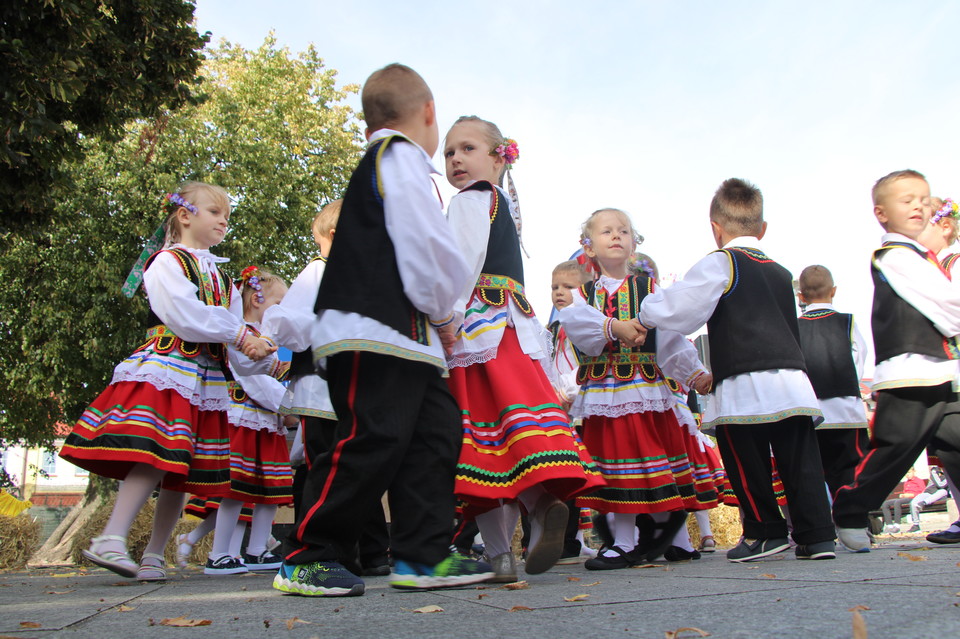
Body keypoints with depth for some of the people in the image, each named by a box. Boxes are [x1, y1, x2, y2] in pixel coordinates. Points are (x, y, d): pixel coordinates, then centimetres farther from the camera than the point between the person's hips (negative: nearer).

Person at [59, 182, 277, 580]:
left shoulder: (222, 279, 24)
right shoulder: (167, 262, 4)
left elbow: (238, 351, 16)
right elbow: (184, 316, -14)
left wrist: (265, 362, -1)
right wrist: (238, 334, -10)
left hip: (207, 380, 7)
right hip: (165, 371, -6)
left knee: (182, 471, 3)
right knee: (156, 457, -23)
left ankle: (154, 555, 9)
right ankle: (111, 540, -23)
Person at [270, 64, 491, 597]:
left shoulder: (381, 163, 29)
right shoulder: (401, 158, -2)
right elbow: (426, 243, -14)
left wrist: (436, 311, 17)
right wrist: (442, 307, -1)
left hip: (405, 333, 11)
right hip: (376, 331, -11)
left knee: (437, 430, 6)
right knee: (373, 440, -11)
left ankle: (423, 555, 8)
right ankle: (306, 558, 0)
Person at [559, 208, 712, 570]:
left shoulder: (648, 289, 9)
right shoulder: (582, 294, 9)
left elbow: (671, 336, 2)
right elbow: (575, 321, -15)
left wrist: (694, 372, -10)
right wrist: (614, 326, -32)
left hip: (646, 388, -1)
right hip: (601, 394, 1)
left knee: (649, 458, -1)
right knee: (615, 463, 5)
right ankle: (624, 543, 16)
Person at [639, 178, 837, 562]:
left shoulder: (719, 263, -1)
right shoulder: (780, 273, 23)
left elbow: (679, 311, -8)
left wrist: (646, 309, 14)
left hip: (745, 387, -7)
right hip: (794, 379, 7)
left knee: (745, 462, 5)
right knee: (799, 461, 8)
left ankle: (765, 531, 11)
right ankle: (817, 535, 9)